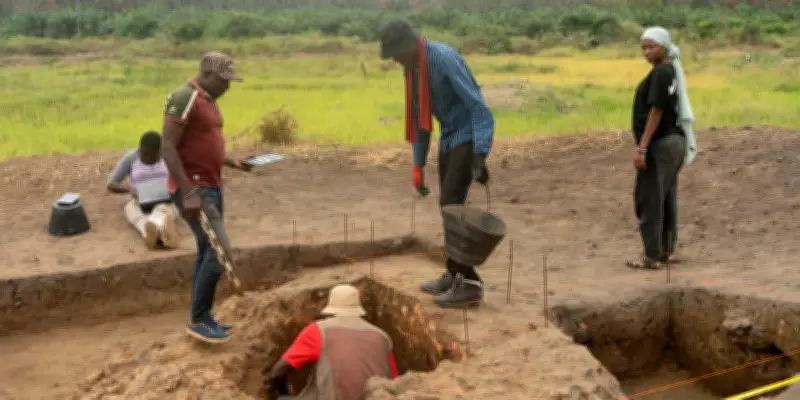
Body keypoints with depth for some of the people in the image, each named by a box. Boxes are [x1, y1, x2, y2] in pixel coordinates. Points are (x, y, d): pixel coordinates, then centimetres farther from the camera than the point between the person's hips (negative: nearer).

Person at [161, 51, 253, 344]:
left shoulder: (208, 100, 14)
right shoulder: (184, 98, -15)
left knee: (207, 252, 12)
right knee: (219, 250, -13)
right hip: (194, 189, -10)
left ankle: (202, 317, 21)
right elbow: (168, 147, -21)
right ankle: (198, 320, -2)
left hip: (212, 186, 10)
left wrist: (232, 163, 9)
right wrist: (189, 192, -26)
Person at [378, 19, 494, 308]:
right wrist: (418, 165, 12)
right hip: (449, 138, 9)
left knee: (451, 205, -13)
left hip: (469, 137, -9)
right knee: (448, 206, 10)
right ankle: (455, 274, 20)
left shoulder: (445, 58, -22)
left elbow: (478, 106, -25)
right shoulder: (411, 67, 5)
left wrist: (480, 157, -33)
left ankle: (469, 283, -7)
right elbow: (420, 117, 13)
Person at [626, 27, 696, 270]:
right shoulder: (672, 70, 11)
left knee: (649, 198, -3)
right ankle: (667, 251, 21)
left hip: (659, 144, -10)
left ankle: (652, 256, 1)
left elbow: (656, 112, -21)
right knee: (667, 197, 14)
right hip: (674, 140, 10)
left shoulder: (660, 72, -16)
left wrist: (641, 148, -21)